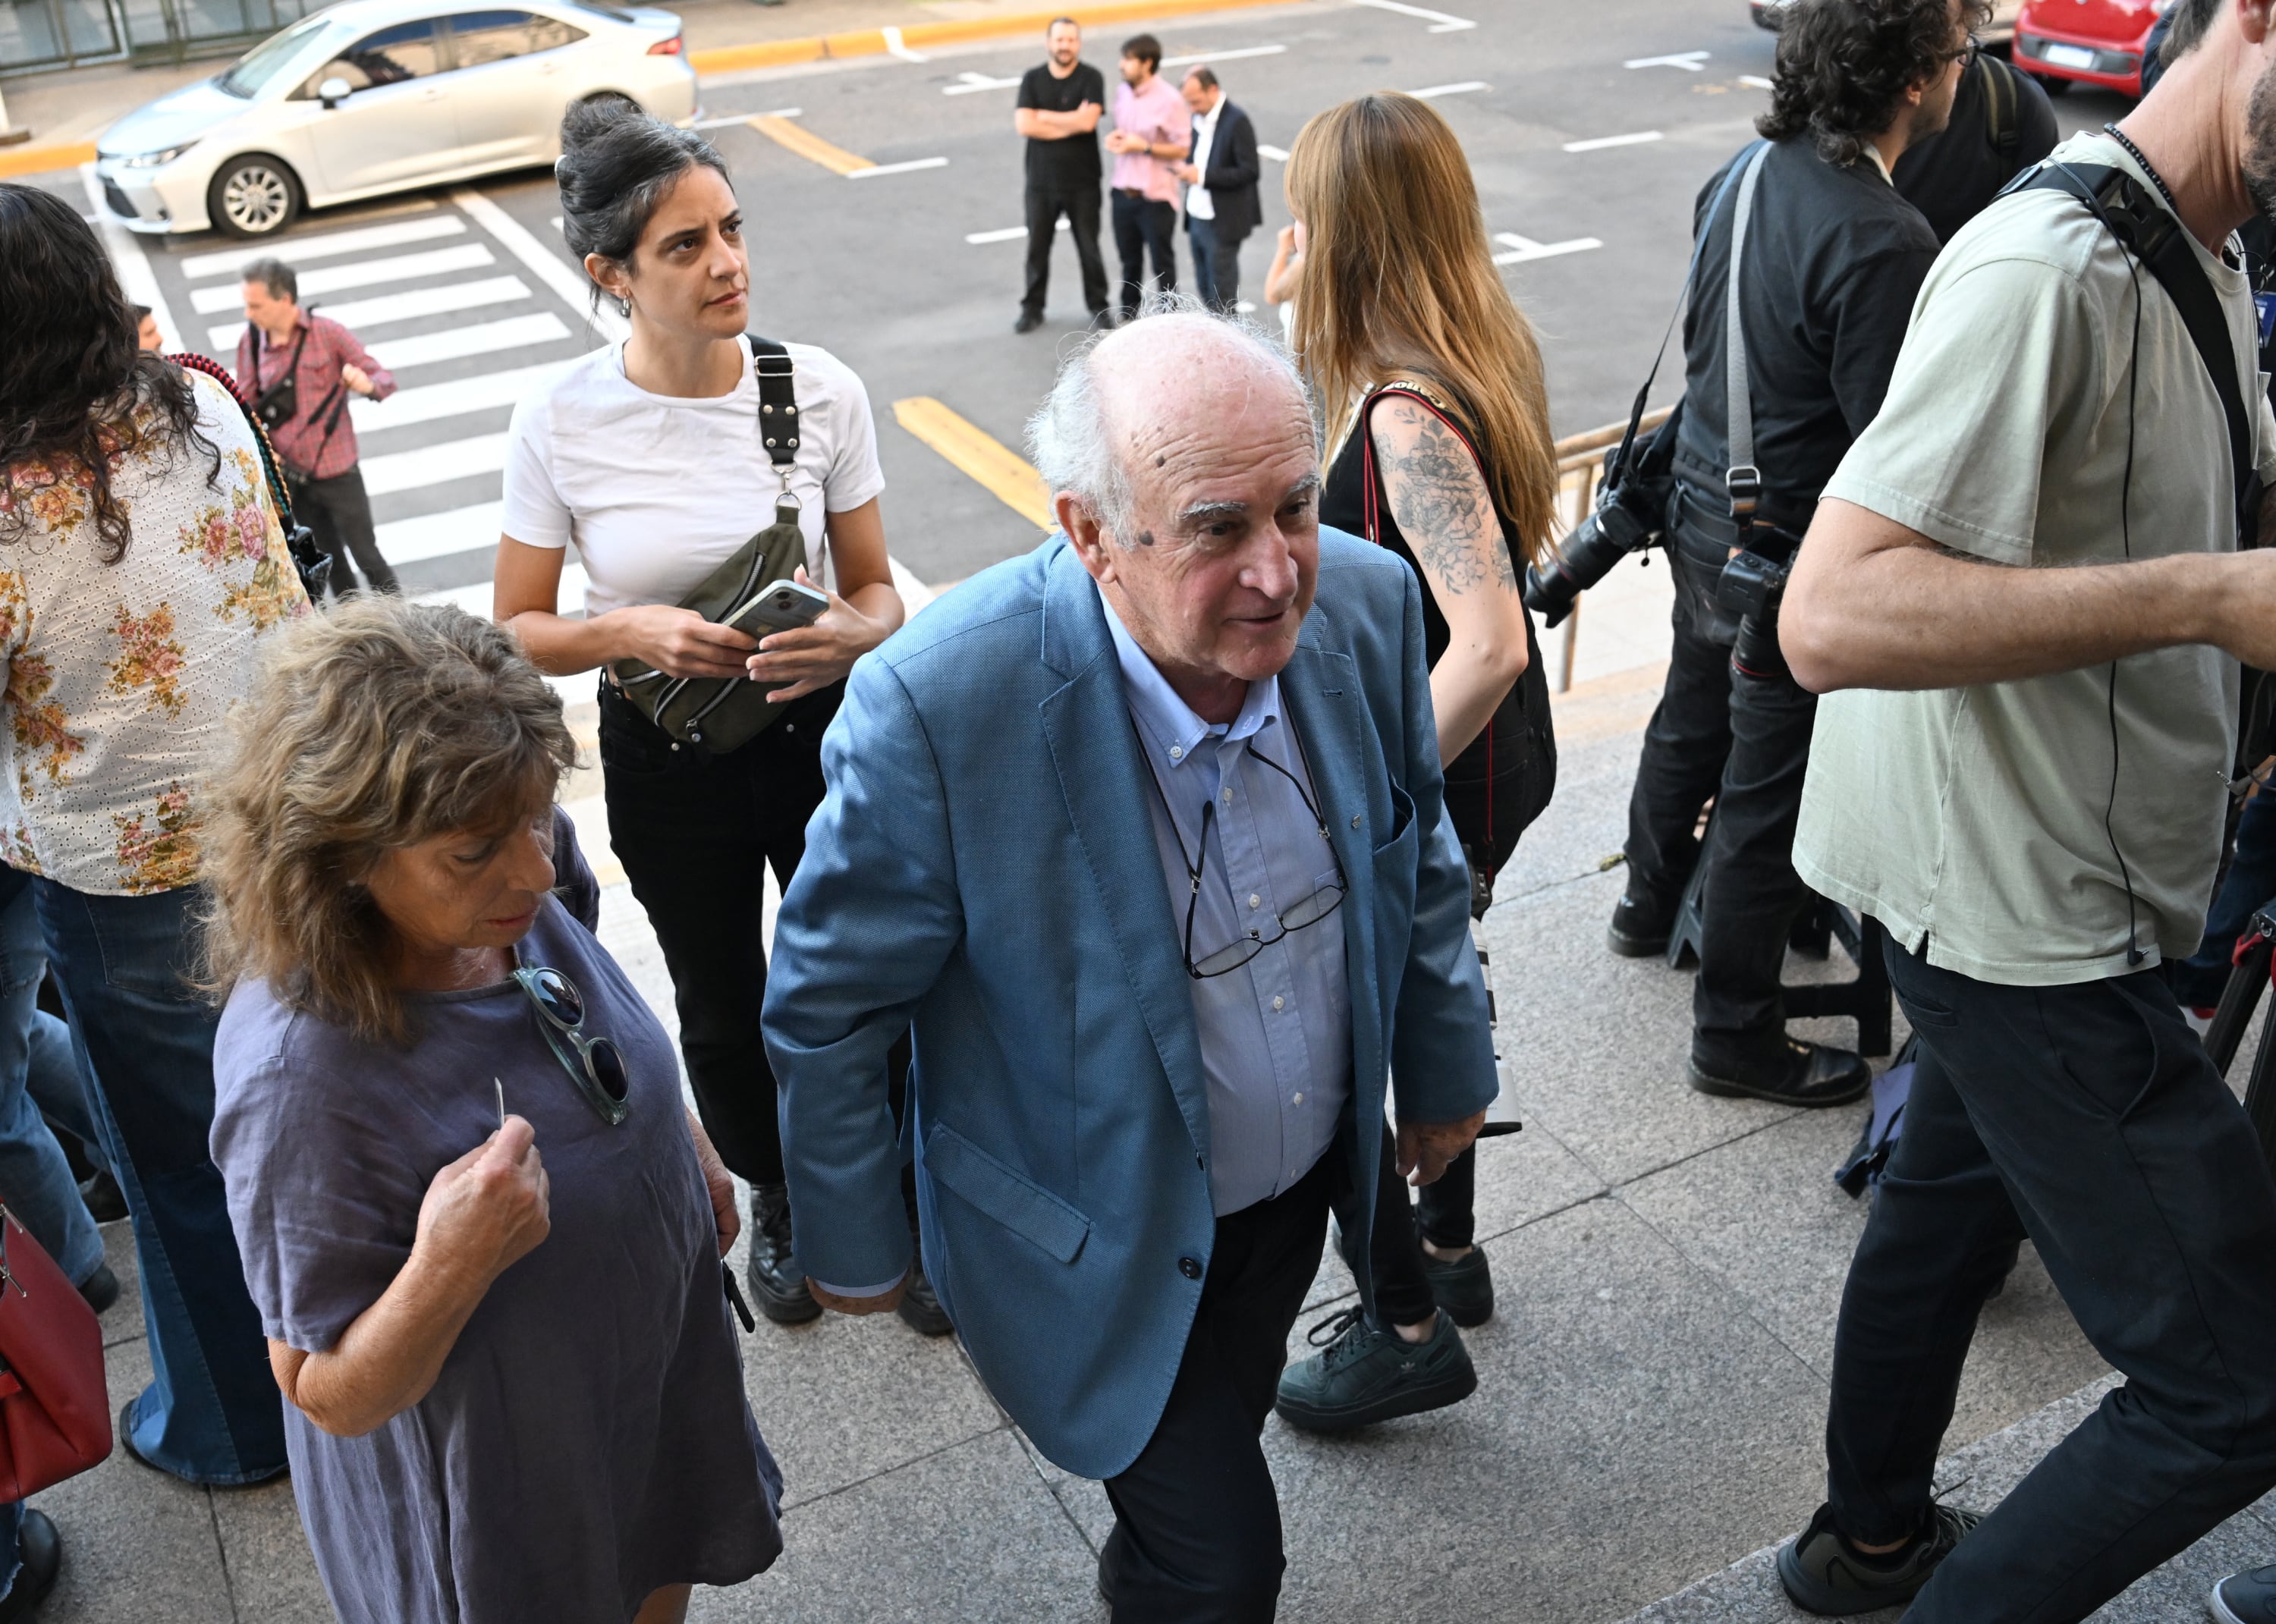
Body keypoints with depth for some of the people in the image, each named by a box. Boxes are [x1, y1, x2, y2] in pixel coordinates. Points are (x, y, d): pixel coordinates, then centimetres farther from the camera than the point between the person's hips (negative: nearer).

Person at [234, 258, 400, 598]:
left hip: (337, 472, -4)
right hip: (288, 476, 4)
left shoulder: (328, 333, -12)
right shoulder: (249, 341, -2)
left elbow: (385, 379, -8)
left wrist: (368, 384, -32)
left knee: (365, 555, 6)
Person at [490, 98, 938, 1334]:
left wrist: (851, 636, -25)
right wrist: (631, 633, -24)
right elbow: (518, 630, -5)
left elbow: (877, 591, -3)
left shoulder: (822, 392, -13)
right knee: (725, 1014, 19)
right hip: (665, 764, 0)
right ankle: (777, 1203, 48)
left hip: (823, 737, 0)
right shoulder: (562, 425, -15)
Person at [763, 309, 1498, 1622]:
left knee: (1217, 1450, 30)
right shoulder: (939, 704, -33)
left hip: (1305, 1179, 5)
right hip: (1108, 1241, -5)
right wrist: (853, 1245, -6)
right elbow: (832, 1003, -18)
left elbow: (1419, 860, 2)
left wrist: (1447, 1068, 13)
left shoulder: (1366, 602, -17)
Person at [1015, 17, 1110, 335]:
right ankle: (1032, 309, 21)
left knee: (1089, 247, 9)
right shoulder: (1032, 79, 0)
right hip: (1041, 181, 2)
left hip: (1082, 181, -2)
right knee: (1037, 247, 8)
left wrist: (1042, 116, -12)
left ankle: (1098, 306, 25)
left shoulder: (1091, 78, -7)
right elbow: (1024, 125, -13)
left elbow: (1088, 121, -21)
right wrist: (1072, 123, -15)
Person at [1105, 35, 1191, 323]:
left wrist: (1143, 147, -20)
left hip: (1156, 196, -6)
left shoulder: (1170, 101, -15)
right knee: (1129, 260, 19)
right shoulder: (1122, 92, 3)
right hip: (1123, 192, 6)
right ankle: (1129, 315, 35)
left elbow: (1183, 148, -12)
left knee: (1162, 264, 7)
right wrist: (1115, 139, -4)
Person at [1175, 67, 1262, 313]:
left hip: (1222, 225, -8)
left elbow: (1250, 172, -19)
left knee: (1222, 298, -1)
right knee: (1205, 291, 14)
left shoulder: (1236, 122, -15)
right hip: (1197, 219, 8)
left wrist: (1202, 176, -23)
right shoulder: (1200, 120, 9)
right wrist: (1188, 171, 3)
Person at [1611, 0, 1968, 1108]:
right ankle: (1738, 1037, 20)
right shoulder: (1882, 242, -26)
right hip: (1793, 565, -9)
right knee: (1768, 797, 5)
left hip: (1703, 514, 9)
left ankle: (1648, 906, 51)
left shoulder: (1742, 175, 0)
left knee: (1691, 721, 28)